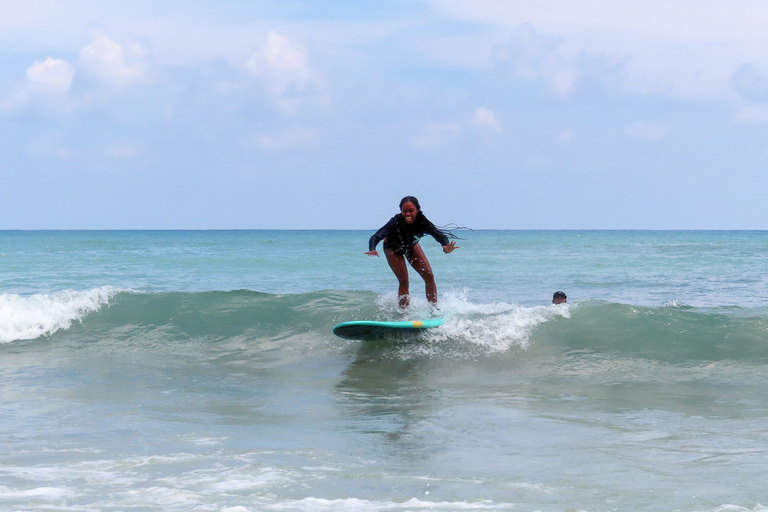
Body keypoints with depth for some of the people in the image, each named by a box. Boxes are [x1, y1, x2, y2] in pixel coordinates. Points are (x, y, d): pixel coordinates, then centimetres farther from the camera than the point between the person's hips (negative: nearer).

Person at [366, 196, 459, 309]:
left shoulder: (422, 222, -33)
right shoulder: (396, 222, -39)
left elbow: (438, 234, -38)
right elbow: (376, 237, -47)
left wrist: (446, 247, -61)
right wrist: (372, 250, -69)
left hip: (411, 246, 3)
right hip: (393, 248, -3)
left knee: (429, 276, -5)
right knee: (403, 281, -15)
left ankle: (434, 309, 6)